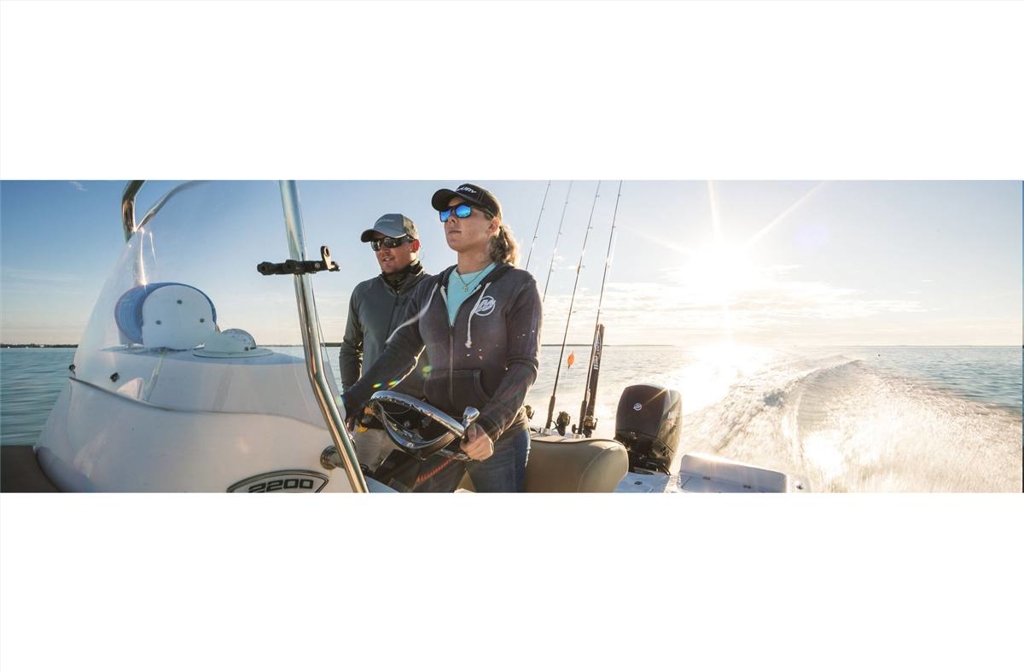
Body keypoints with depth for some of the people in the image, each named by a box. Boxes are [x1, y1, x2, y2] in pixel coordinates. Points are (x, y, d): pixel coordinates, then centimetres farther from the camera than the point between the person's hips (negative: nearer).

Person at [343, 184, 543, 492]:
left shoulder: (518, 285, -4)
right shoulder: (429, 289, 10)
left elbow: (524, 365, -11)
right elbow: (399, 352, 6)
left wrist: (489, 427, -24)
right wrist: (349, 402, -5)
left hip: (498, 438, -4)